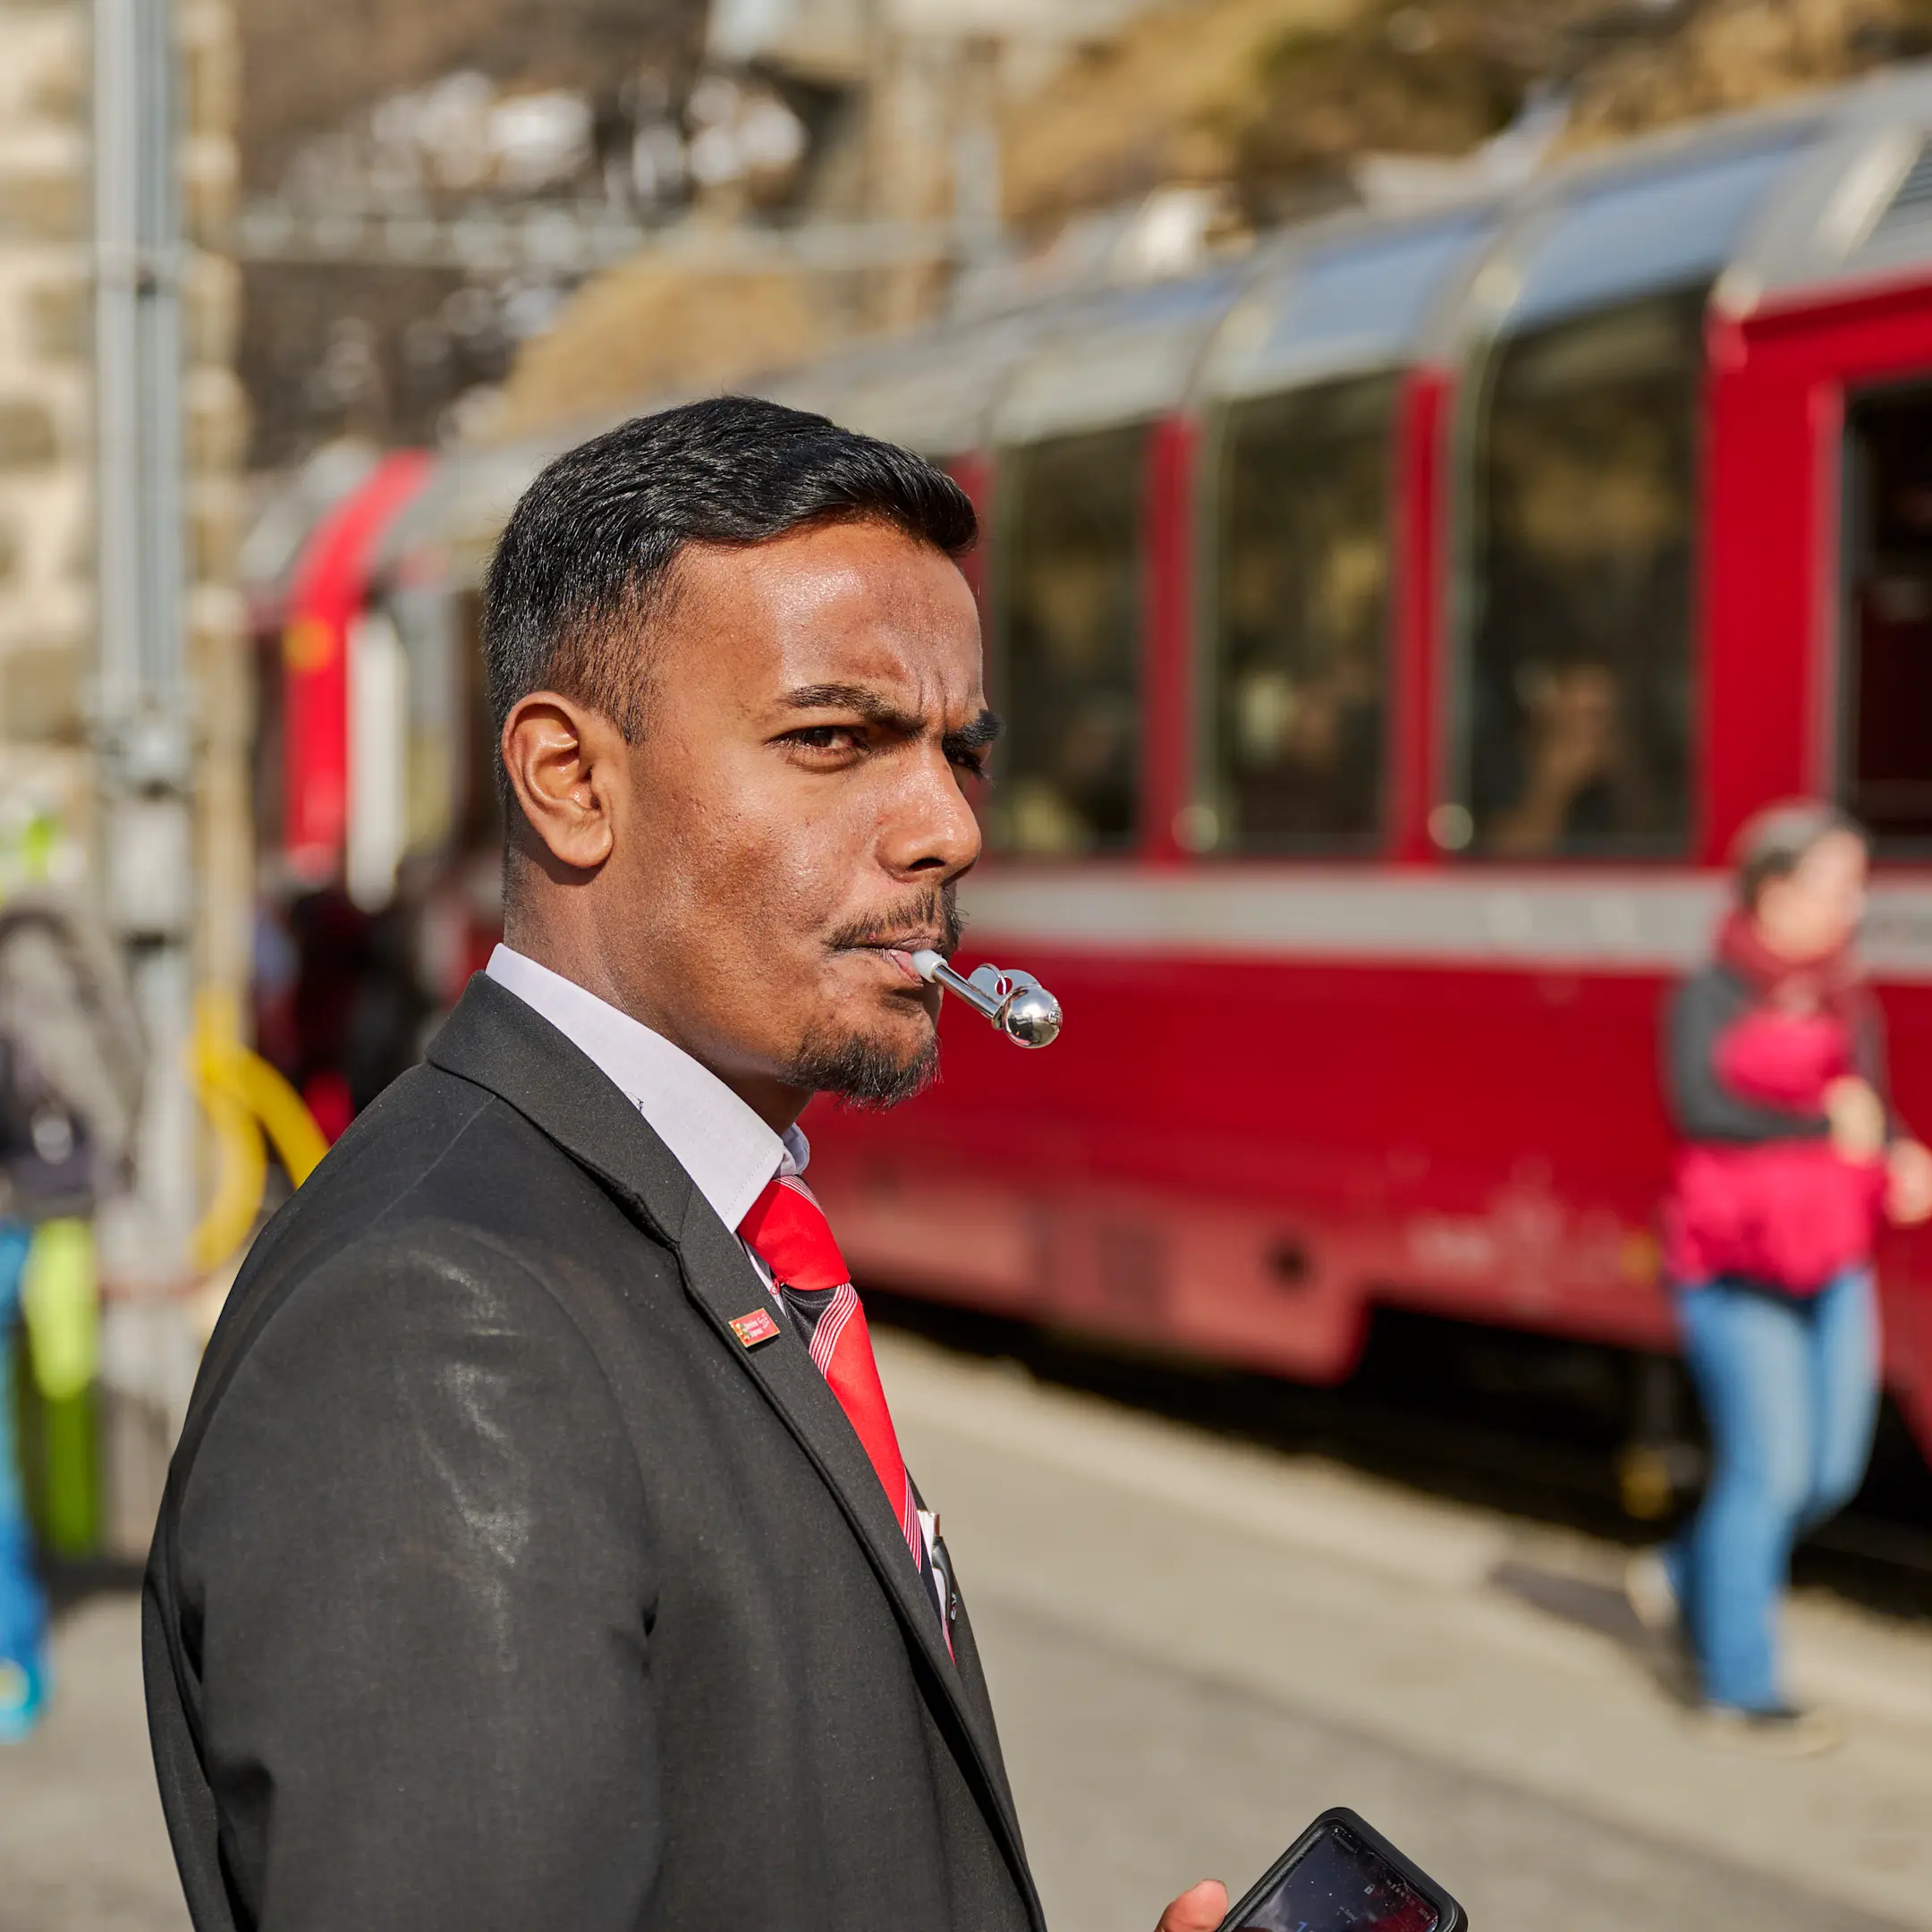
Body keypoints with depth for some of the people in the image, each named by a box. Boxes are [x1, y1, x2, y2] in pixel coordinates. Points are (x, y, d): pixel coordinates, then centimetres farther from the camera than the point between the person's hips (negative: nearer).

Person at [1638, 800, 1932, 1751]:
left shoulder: (1846, 1002, 9)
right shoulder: (1710, 998, -10)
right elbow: (1698, 1105, -25)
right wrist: (1823, 1123, -24)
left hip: (1832, 1268, 7)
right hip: (1735, 1271, -7)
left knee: (1831, 1466, 8)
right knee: (1768, 1466, -7)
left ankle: (1686, 1578, 32)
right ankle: (1739, 1687, 5)